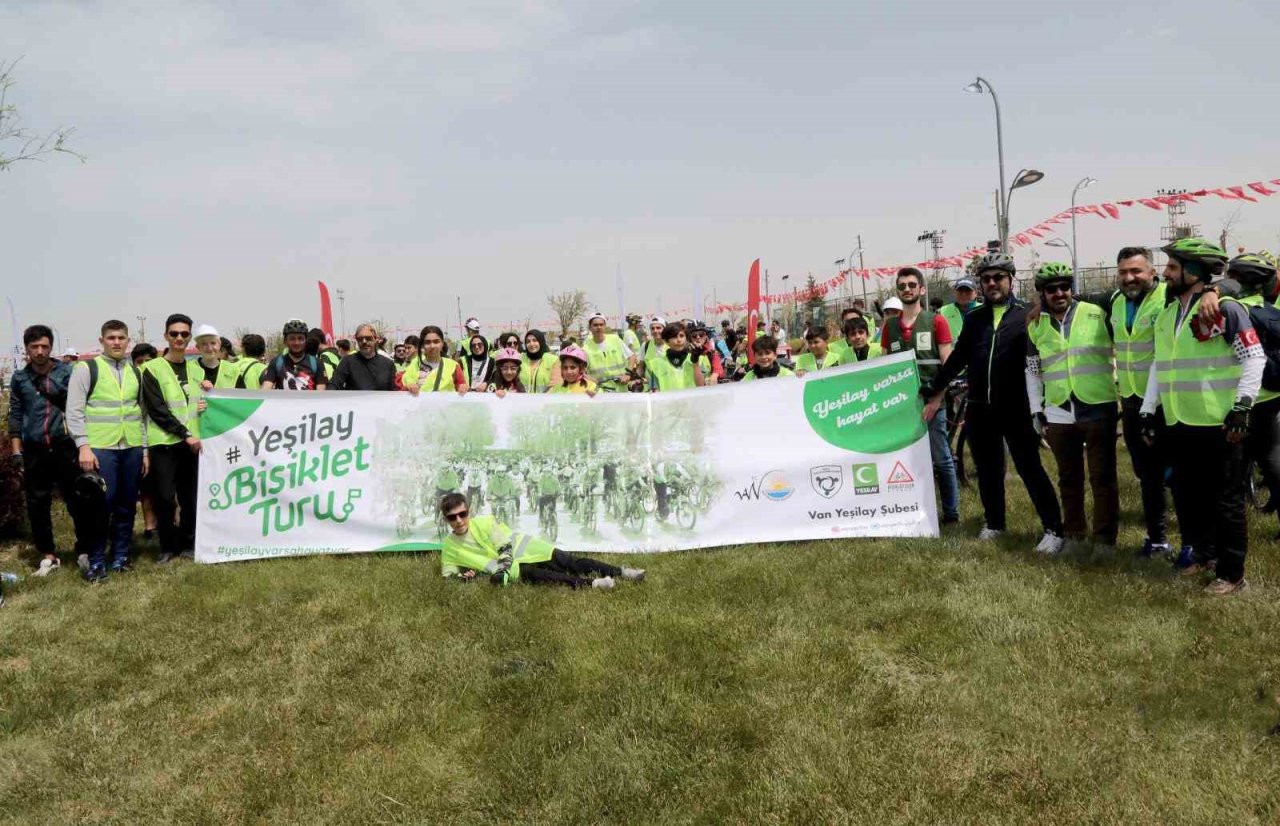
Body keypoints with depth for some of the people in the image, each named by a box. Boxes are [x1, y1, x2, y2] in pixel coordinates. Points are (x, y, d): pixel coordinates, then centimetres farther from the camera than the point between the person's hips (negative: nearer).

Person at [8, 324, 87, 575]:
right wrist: (16, 452, 6)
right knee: (37, 505, 6)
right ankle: (48, 555, 16)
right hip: (34, 450, 2)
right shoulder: (19, 378, 7)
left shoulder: (67, 372, 0)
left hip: (64, 446, -2)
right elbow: (15, 415, 10)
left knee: (77, 501, -1)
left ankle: (85, 550, 12)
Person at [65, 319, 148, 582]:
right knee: (101, 505, -5)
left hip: (131, 448, 5)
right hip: (100, 448, -5)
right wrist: (83, 446, -14)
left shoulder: (135, 372, 14)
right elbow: (74, 411, -5)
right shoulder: (86, 368, -1)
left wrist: (145, 449, 14)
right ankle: (96, 561, 8)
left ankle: (120, 556, 21)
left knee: (127, 505, 9)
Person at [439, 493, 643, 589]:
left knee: (567, 562, -16)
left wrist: (500, 572, -20)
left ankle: (622, 572, -17)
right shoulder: (449, 546, 3)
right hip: (513, 567, 0)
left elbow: (505, 548, -8)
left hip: (521, 549, 0)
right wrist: (461, 576, -16)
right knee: (532, 574, -33)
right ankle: (590, 583, -44)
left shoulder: (484, 523, -5)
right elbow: (447, 572, 7)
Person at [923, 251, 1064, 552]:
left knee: (1029, 467, -2)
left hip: (1015, 408, -4)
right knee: (988, 469, 13)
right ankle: (993, 522, 28)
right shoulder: (974, 318, 10)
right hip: (980, 408, 4)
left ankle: (1053, 529, 4)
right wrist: (935, 391, 13)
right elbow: (958, 358, 14)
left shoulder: (1026, 316, -1)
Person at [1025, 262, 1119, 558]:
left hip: (1099, 409, -3)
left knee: (1102, 477, 1)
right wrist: (1036, 409, 9)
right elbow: (1033, 371, 13)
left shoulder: (1097, 315, -2)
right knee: (1069, 478, 13)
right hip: (1058, 413, 3)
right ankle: (1075, 535, 25)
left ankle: (1105, 539, 9)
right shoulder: (1036, 326, 7)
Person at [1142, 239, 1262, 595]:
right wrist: (1149, 409, 14)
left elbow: (1255, 358, -11)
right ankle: (1203, 553, 33)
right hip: (1179, 423, 7)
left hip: (1218, 423, -7)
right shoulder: (1165, 315, 13)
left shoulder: (1226, 308, -9)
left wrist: (1242, 405, -17)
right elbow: (1159, 365, 19)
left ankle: (1231, 574, 10)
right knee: (1186, 495, 15)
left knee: (1225, 500, 2)